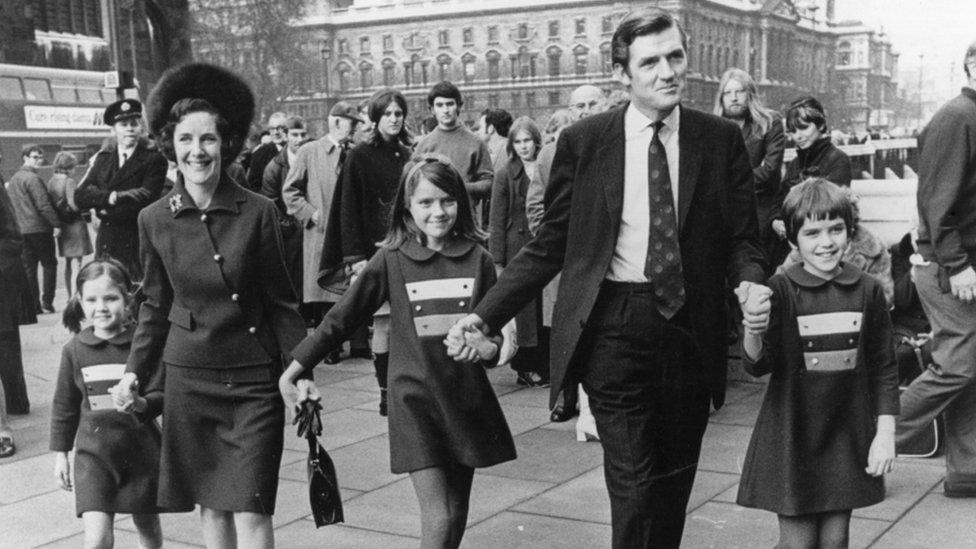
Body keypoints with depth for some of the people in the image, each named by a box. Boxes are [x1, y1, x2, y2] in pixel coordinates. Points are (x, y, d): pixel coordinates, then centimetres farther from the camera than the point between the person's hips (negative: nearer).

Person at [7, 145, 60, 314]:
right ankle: (47, 302, 0)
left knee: (28, 267, 8)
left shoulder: (13, 180, 15)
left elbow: (11, 205, 19)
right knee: (49, 264, 3)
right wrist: (56, 224, -16)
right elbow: (43, 204, -18)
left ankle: (33, 305, 7)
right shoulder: (32, 178, -12)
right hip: (39, 228, -7)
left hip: (21, 230, 7)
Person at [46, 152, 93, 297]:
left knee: (68, 263, 16)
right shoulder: (68, 181, -16)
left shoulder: (51, 182, 6)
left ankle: (70, 297, 23)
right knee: (76, 264, -4)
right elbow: (73, 205, -22)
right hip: (75, 224, -8)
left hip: (62, 225, 8)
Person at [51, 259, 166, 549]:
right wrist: (60, 454, 11)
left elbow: (161, 396, -7)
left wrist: (141, 403, -29)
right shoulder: (75, 350, 0)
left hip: (141, 449, 0)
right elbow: (64, 406, 10)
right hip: (93, 451, 0)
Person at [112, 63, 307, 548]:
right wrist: (136, 371, 5)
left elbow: (280, 300, -1)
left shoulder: (258, 212, -8)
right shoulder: (154, 220, 0)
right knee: (210, 507, 11)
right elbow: (155, 305, 11)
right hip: (189, 379, 3)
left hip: (253, 379, -2)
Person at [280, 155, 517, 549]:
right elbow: (342, 318, 1)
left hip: (466, 398, 2)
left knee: (456, 515, 12)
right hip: (414, 399, -2)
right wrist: (292, 371, 1)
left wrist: (489, 348, -15)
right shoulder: (392, 259, -5)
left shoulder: (476, 259, -1)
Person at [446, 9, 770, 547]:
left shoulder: (721, 139, 3)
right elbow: (550, 245, 2)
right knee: (632, 482, -4)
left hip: (690, 325, 2)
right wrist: (484, 314, -6)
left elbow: (740, 238, 7)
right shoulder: (583, 141, -1)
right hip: (613, 324, -2)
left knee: (675, 479, 14)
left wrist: (751, 283, -15)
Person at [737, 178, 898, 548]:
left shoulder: (867, 291, -2)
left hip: (847, 438, 3)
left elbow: (884, 368, 5)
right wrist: (753, 331, -33)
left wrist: (885, 434, 3)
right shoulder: (781, 291, -10)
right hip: (792, 437, -3)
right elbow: (757, 365, -12)